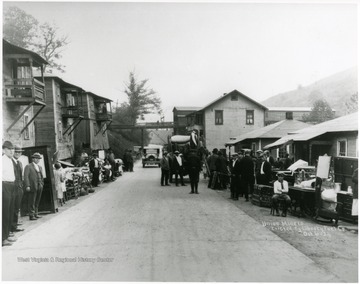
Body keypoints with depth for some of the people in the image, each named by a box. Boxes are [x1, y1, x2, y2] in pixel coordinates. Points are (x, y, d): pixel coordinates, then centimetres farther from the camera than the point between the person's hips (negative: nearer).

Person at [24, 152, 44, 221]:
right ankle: (31, 215, 1)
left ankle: (36, 214, 16)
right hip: (32, 186, -6)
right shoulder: (28, 166, -1)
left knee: (37, 201, 9)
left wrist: (42, 184, 13)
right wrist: (27, 186, -15)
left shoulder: (40, 167, 19)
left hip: (39, 187, 6)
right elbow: (26, 176, -7)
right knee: (32, 202, -4)